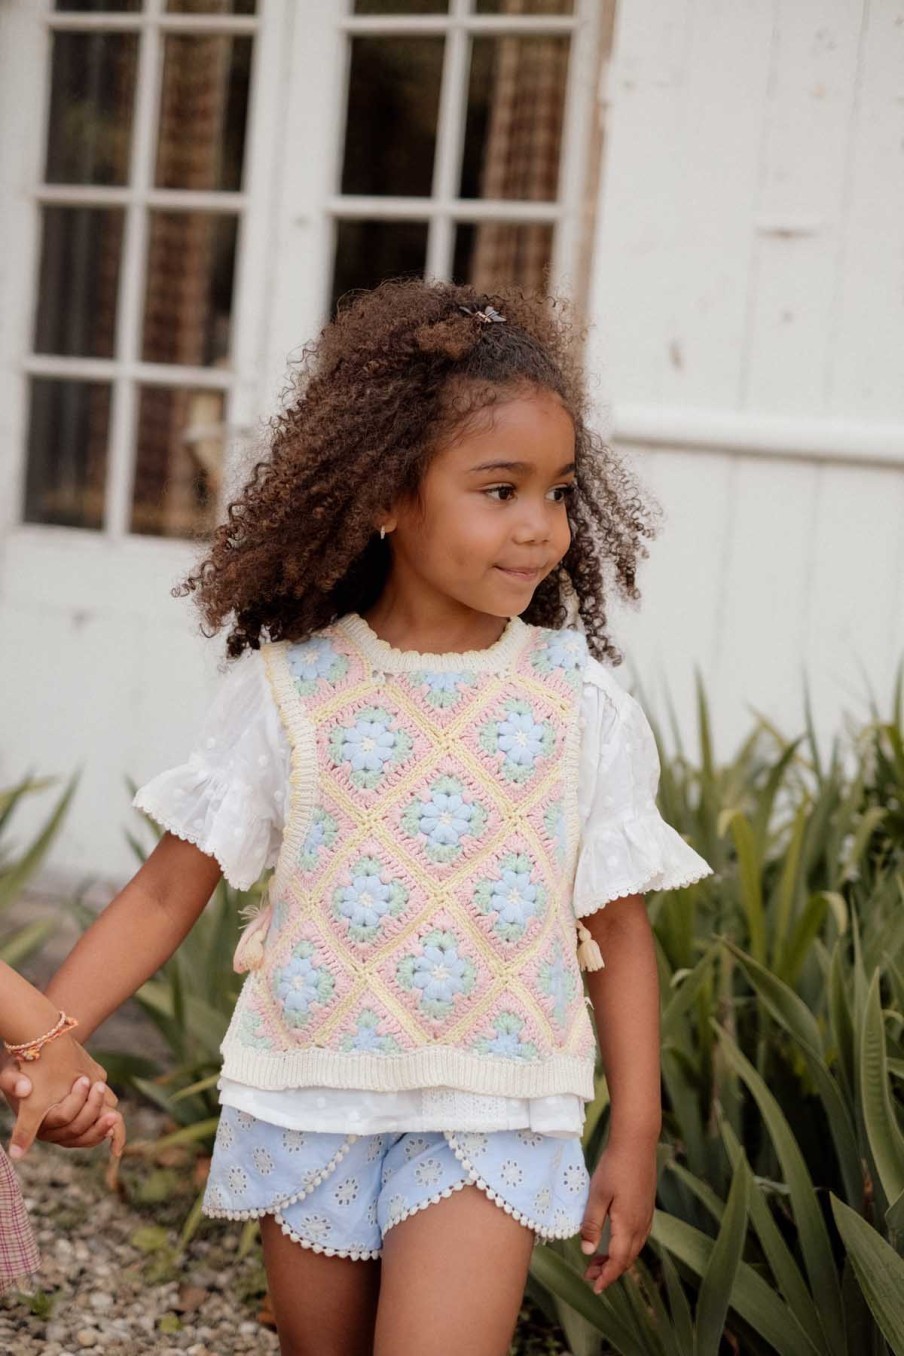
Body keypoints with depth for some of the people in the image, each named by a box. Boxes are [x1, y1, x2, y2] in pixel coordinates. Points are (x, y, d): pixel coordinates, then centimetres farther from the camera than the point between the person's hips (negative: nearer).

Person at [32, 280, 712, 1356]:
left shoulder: (577, 700, -4)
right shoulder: (288, 687, -6)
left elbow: (618, 929, 2)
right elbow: (165, 894, -3)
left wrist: (635, 1138, 3)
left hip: (488, 1120, -1)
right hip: (306, 1100, 1)